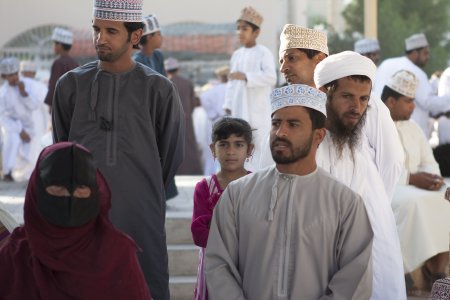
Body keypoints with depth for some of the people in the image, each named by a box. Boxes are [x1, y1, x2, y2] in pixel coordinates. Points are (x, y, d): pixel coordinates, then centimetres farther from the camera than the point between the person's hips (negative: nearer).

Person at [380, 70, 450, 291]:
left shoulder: (412, 128, 18)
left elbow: (428, 162, 18)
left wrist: (431, 178, -7)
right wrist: (410, 179, -22)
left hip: (415, 189, 7)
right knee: (415, 202, -35)